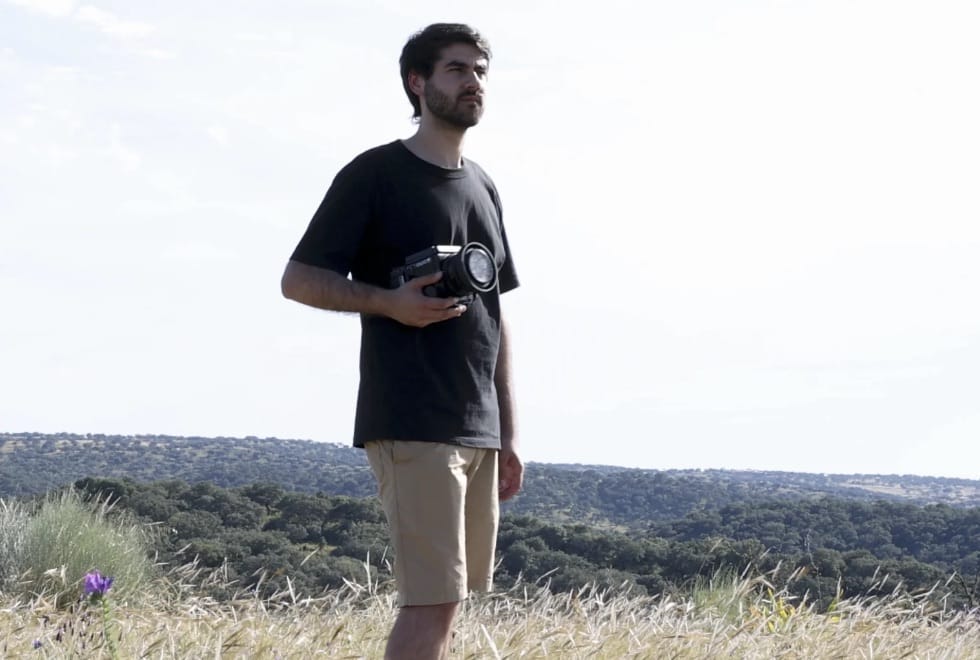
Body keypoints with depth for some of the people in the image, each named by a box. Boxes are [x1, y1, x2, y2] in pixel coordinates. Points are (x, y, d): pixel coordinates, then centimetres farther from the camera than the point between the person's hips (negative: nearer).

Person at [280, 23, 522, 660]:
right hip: (412, 424, -7)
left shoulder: (483, 188, 18)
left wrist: (508, 436, 17)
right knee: (433, 599, -13)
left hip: (478, 429, 7)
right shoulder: (375, 174, -3)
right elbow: (298, 279, -4)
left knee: (448, 598, 7)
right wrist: (391, 301, -20)